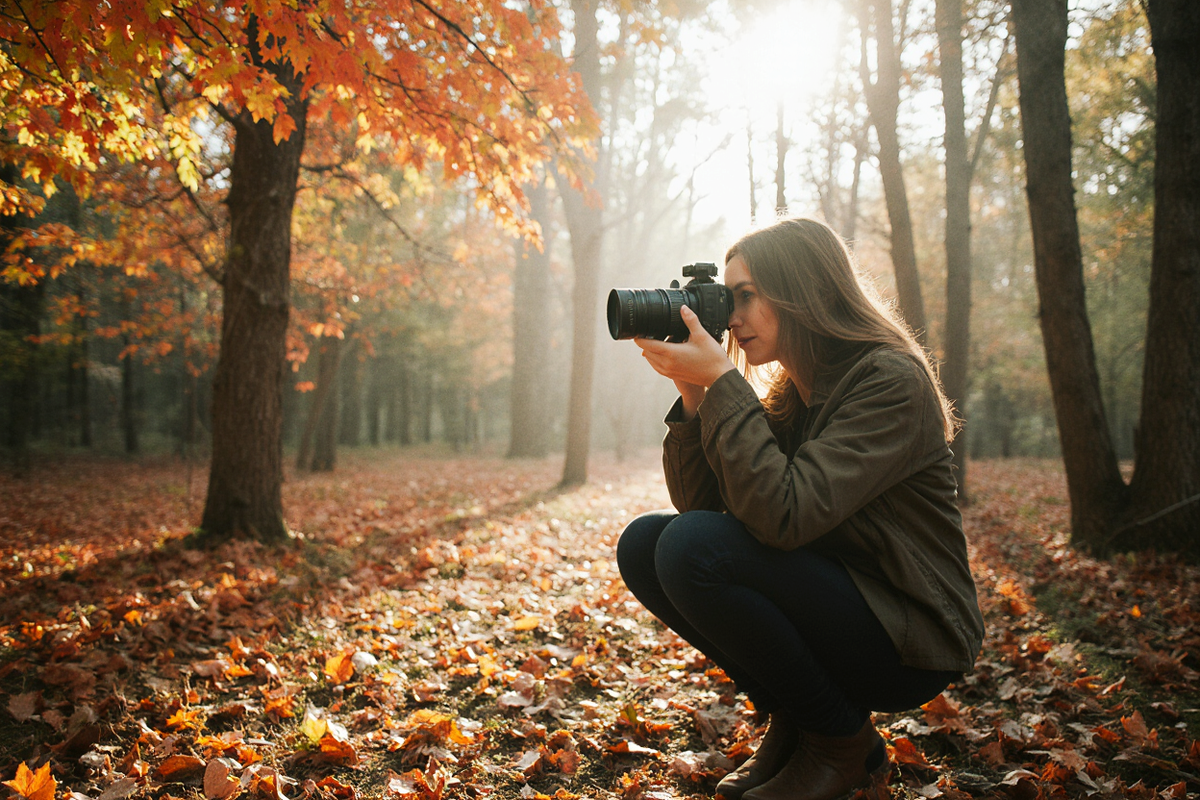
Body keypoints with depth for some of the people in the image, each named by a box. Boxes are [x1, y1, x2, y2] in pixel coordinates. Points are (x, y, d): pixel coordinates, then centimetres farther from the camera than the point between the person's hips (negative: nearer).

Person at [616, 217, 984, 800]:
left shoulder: (891, 382, -18)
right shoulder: (787, 396, 7)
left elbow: (785, 515, -31)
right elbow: (696, 502, 2)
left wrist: (721, 380, -26)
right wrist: (692, 392, -9)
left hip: (909, 643, -8)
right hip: (831, 601, 8)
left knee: (694, 548, -26)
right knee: (643, 543, -5)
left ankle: (843, 745, -5)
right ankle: (788, 723, 6)